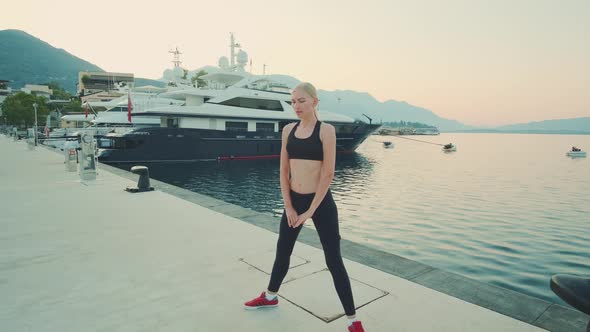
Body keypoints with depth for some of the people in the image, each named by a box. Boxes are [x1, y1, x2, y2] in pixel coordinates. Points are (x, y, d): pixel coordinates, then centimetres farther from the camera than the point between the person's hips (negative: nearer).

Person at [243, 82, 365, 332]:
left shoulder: (326, 130, -9)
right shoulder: (288, 130, 5)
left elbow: (328, 174, -13)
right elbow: (284, 170, 4)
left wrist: (311, 211, -13)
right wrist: (289, 206, -3)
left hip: (321, 202, -5)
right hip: (293, 200, 5)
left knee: (334, 261, 1)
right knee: (282, 252, 19)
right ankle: (270, 296, 44)